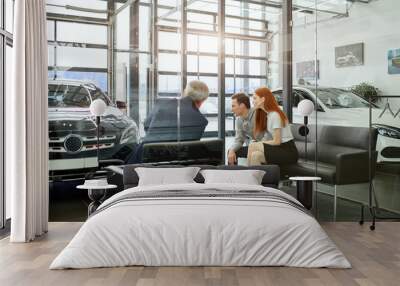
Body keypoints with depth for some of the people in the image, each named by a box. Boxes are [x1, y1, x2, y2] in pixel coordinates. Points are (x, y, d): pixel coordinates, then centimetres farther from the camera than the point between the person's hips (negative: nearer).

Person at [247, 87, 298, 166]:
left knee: (252, 147, -19)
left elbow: (277, 141, -15)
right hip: (281, 149, 7)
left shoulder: (275, 115, -15)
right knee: (255, 155, -15)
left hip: (289, 151, -7)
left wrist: (259, 143, -6)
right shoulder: (266, 115, 11)